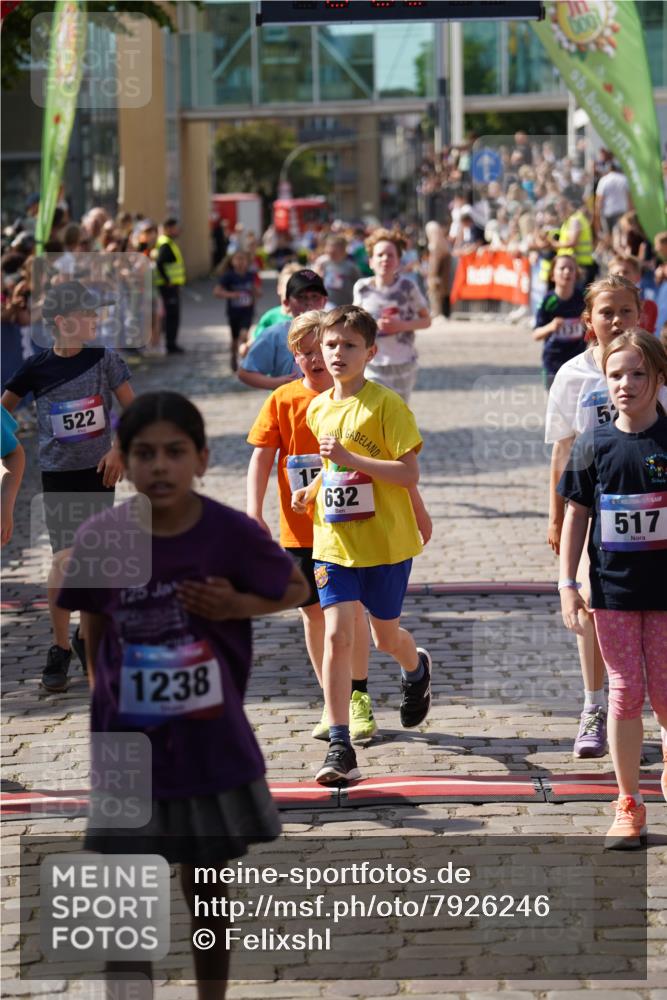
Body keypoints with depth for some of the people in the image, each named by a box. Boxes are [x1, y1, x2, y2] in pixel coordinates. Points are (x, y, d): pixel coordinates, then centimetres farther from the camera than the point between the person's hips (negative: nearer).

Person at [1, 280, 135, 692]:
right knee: (65, 559, -8)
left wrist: (118, 450, -11)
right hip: (58, 473, -1)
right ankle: (60, 650, 2)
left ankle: (86, 637, 24)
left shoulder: (104, 360, -4)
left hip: (99, 471, 1)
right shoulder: (37, 368, -6)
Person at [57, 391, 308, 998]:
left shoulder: (231, 533, -14)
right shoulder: (100, 538, -11)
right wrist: (105, 698, 5)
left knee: (208, 889, 17)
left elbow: (297, 590, 2)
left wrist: (236, 606, -15)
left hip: (210, 744, 0)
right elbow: (94, 628, 4)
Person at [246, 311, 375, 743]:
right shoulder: (284, 400, 1)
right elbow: (262, 456, 0)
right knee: (313, 611, 8)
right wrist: (254, 513, -11)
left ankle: (359, 698, 10)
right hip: (300, 528, 3)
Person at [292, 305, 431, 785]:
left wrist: (350, 459, -25)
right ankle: (340, 746, -8)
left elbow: (409, 474, -18)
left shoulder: (386, 404, -13)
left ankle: (417, 669, 51)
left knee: (386, 637, 14)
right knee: (337, 637, -9)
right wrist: (312, 490, 6)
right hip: (334, 542, 4)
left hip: (386, 542, -4)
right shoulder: (318, 409, 7)